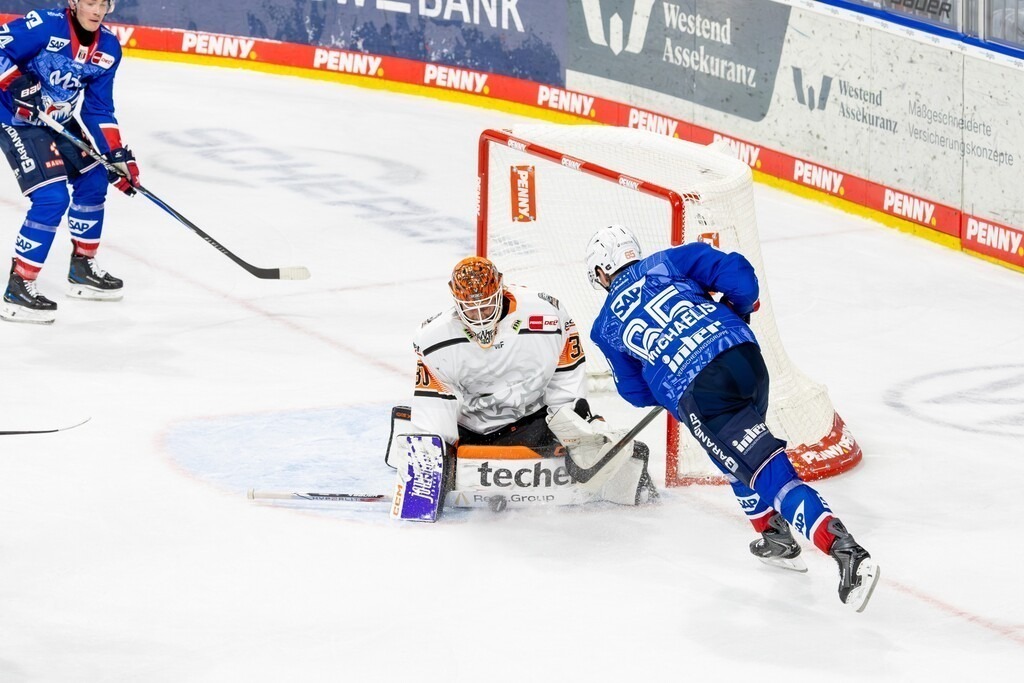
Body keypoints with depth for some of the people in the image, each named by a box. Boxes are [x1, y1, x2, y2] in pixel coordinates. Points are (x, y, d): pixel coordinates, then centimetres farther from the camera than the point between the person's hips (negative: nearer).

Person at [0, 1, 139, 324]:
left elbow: (99, 110, 4)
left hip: (59, 122, 8)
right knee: (52, 197, -18)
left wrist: (117, 153, -4)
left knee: (93, 182, 14)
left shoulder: (108, 48, -2)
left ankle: (82, 267, 33)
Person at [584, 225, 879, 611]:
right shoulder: (668, 263, 17)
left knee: (769, 472, -7)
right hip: (746, 357, 4)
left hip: (697, 394, -4)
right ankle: (776, 538, 36)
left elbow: (636, 392, 27)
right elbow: (737, 274, 8)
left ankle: (847, 553, -21)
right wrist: (736, 313, 27)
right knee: (740, 449, 34)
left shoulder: (606, 327, 19)